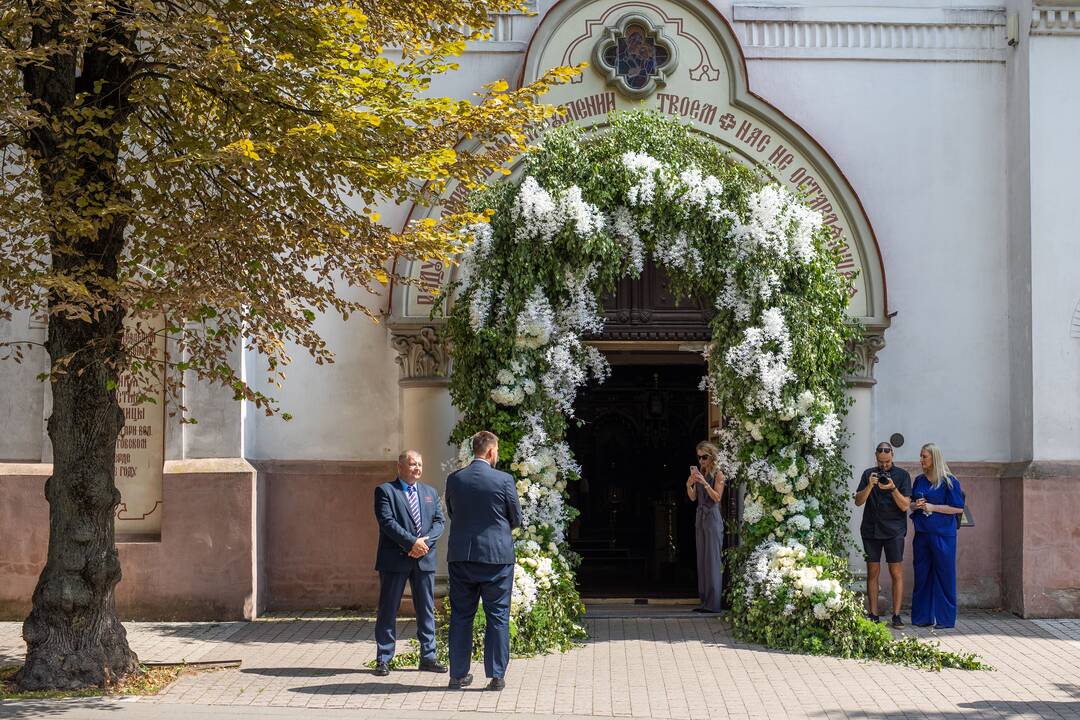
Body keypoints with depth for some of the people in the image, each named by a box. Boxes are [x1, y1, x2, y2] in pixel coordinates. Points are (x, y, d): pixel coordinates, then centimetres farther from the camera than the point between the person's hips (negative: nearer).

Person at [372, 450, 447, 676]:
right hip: (395, 560, -5)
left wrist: (425, 541, -10)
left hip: (424, 558, 5)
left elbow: (439, 521, 8)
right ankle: (383, 659, 8)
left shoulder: (430, 492, 16)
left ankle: (428, 657, 16)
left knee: (426, 609, 8)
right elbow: (387, 522, -13)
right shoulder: (385, 491, -2)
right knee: (388, 609, 1)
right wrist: (412, 542, -19)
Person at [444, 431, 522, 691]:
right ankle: (497, 675, 7)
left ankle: (458, 674, 16)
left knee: (461, 616, 12)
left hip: (460, 557, 3)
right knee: (498, 616, 6)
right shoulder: (504, 480, -10)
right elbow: (517, 519, 0)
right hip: (497, 555, -3)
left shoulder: (454, 479, -1)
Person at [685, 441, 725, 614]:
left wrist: (705, 483, -21)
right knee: (701, 559, 7)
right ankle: (705, 601, 10)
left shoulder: (718, 474, -4)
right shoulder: (699, 473, 13)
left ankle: (713, 603, -9)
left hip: (713, 517, -7)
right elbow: (693, 497, 10)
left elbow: (717, 497, -12)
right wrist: (689, 485, -8)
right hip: (700, 517, 7)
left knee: (713, 559, -8)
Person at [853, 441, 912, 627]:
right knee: (872, 573, 3)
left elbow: (905, 506, -4)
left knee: (896, 573, -4)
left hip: (894, 531, -2)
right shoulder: (868, 474, 8)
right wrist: (869, 486, -16)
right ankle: (873, 615, 6)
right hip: (871, 530, 2)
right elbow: (858, 501, 1)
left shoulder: (902, 475, 2)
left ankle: (896, 615, -1)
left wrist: (893, 488, -20)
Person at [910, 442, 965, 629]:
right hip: (922, 534, 5)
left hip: (942, 535, -5)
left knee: (944, 576, -1)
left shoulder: (949, 481, -6)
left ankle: (945, 618, 5)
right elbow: (910, 503, 21)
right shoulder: (919, 480, 11)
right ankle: (923, 616, 14)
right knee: (922, 575, 6)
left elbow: (959, 508, -8)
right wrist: (916, 505, -3)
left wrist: (933, 507, -13)